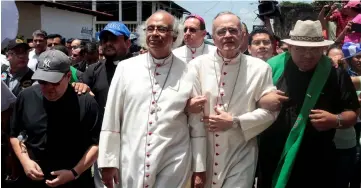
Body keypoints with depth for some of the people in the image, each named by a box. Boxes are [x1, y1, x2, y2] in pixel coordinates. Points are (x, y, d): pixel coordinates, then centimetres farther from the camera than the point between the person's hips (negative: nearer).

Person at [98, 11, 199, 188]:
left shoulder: (187, 73, -2)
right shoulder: (126, 68, -1)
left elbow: (197, 127, 2)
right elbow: (111, 118, 1)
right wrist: (108, 162, 1)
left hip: (173, 166, -1)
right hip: (130, 165, 1)